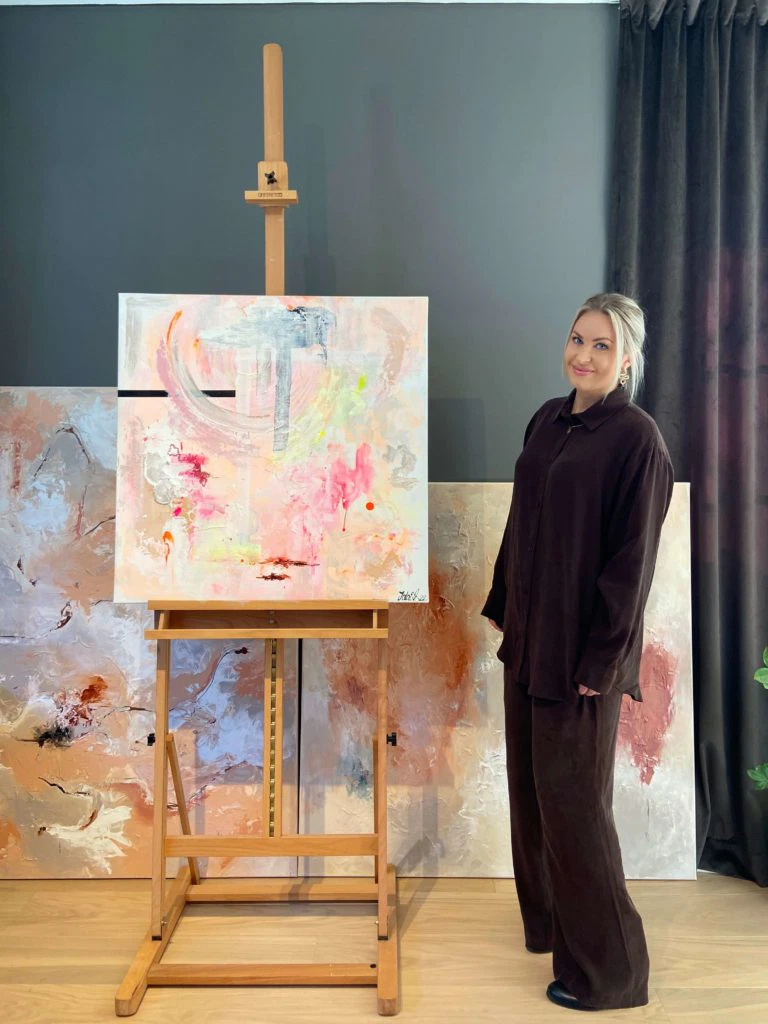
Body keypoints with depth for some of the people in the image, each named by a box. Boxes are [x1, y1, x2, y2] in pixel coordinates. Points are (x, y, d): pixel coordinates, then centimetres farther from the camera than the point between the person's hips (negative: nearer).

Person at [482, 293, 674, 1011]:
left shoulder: (636, 439, -14)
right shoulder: (548, 419, 8)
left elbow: (633, 558, -16)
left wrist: (599, 659, -16)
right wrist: (502, 602, 13)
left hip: (580, 644, -8)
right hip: (527, 630, 8)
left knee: (569, 795, 2)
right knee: (528, 779, 19)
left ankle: (606, 966, 23)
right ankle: (546, 915, 41)